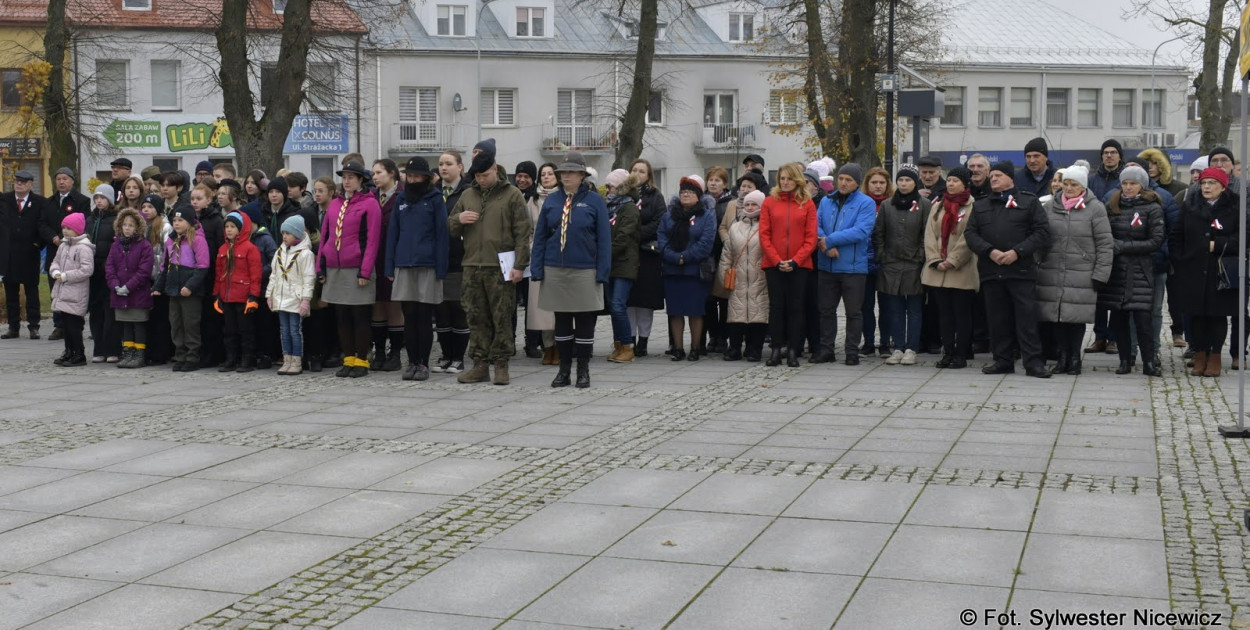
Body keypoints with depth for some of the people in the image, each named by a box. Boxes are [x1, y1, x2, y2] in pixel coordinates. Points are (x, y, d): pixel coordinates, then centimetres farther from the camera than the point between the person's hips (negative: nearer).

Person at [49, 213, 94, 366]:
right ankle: (69, 352, 24)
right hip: (63, 293, 9)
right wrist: (55, 272, -2)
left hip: (76, 295, -9)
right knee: (66, 323, 14)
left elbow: (87, 269, -21)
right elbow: (55, 262, 21)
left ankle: (79, 355, 2)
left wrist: (65, 276, -18)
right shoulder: (63, 246, 13)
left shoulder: (84, 248, -14)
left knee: (73, 325, -6)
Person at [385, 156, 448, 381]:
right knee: (409, 317, 5)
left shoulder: (435, 199, 1)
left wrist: (441, 269, -9)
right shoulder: (401, 201, 12)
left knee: (424, 318, 2)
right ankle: (412, 362, 13)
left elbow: (441, 234, -3)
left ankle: (424, 364, 8)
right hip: (403, 267, 4)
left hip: (427, 267, -3)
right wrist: (390, 268, 5)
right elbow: (392, 234, 12)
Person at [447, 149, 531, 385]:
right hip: (472, 266, 5)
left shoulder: (512, 195, 1)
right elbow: (450, 228, 20)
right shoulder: (467, 195, 15)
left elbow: (523, 232, -4)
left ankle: (501, 366, 6)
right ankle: (480, 365, 13)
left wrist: (520, 265, -10)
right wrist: (459, 219, -4)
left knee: (502, 319, -1)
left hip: (500, 268, -4)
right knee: (477, 319, 6)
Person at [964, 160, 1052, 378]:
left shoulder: (1029, 203, 7)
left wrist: (1017, 252, -12)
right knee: (998, 318, 7)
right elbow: (970, 233, 7)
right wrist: (990, 251, -10)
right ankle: (1003, 360, 15)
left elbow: (1042, 232, -1)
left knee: (1027, 316, -6)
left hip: (1021, 269, -3)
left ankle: (1033, 361, -3)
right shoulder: (980, 206, 17)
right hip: (990, 270, 4)